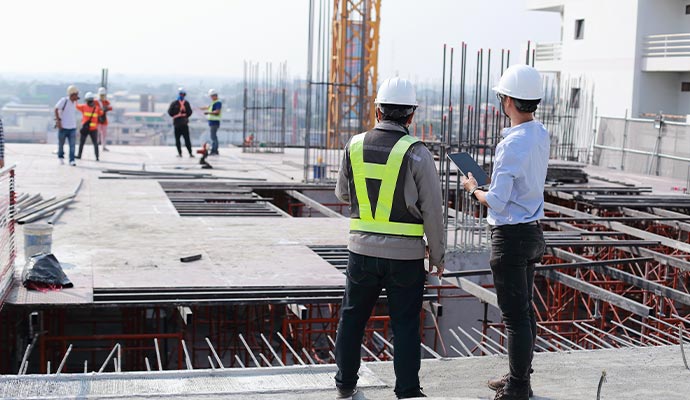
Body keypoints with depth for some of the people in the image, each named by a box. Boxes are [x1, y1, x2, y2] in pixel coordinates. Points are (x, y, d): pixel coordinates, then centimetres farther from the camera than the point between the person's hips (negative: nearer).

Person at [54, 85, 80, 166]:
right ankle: (61, 157, 32)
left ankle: (72, 160, -4)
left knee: (72, 145, -5)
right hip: (63, 127, -4)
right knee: (61, 143, 11)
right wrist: (58, 120, -19)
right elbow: (56, 109, -14)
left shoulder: (75, 102, 8)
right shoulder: (64, 100, -11)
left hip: (72, 127, 4)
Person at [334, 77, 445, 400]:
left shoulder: (355, 146, -1)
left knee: (352, 316, 17)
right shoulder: (416, 152, -11)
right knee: (405, 325, 7)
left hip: (363, 249, 3)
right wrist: (438, 255, 2)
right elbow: (432, 209, -9)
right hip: (405, 255, -3)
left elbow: (343, 193, 14)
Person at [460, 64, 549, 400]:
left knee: (515, 316, -1)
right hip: (533, 231, 9)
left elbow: (497, 202, -21)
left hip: (511, 236, -9)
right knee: (524, 310, 18)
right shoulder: (541, 135, 6)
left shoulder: (512, 144, -22)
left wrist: (473, 189, -3)